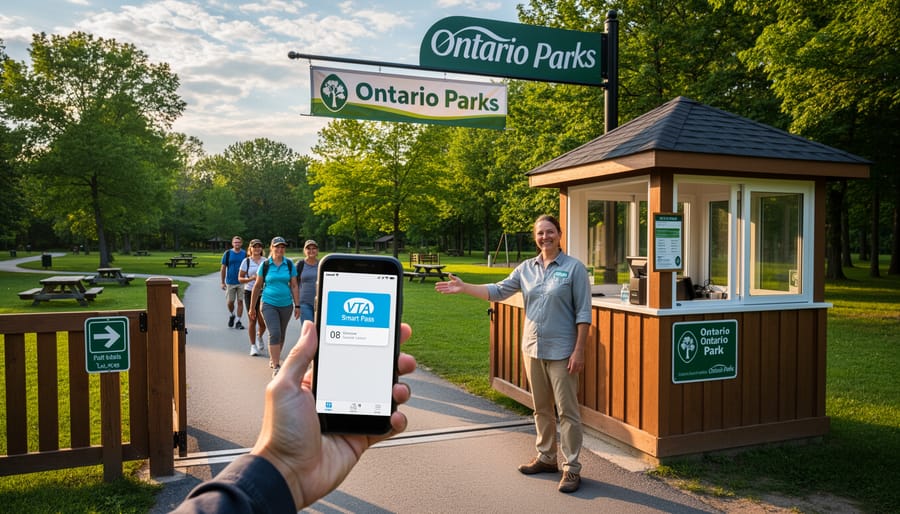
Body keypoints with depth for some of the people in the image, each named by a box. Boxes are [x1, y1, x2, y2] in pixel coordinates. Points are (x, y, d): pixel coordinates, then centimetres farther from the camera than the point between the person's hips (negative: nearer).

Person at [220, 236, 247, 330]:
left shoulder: (245, 254, 3)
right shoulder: (227, 253, 1)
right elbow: (223, 268, 4)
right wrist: (223, 282, 0)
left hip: (241, 282, 0)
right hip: (230, 282, 0)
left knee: (240, 301, -1)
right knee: (230, 302, 5)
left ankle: (238, 322, 7)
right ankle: (231, 315, 34)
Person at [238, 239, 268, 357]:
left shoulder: (266, 261, 6)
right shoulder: (246, 261, 1)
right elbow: (240, 278, 2)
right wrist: (251, 279, -15)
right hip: (250, 293, -1)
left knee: (263, 322, 2)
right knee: (252, 320, -1)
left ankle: (260, 336, 36)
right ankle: (253, 346, 10)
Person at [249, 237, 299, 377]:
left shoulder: (289, 264, 2)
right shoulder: (265, 265, -1)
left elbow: (294, 286, 5)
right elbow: (257, 286, 5)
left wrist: (297, 305, 1)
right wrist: (252, 307, 7)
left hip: (286, 305, 3)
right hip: (269, 304, -2)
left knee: (281, 335, 13)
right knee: (274, 333, -14)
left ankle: (273, 359, 34)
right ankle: (276, 367, -11)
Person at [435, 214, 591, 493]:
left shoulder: (574, 268, -7)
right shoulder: (527, 268, 7)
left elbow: (583, 313, -9)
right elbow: (497, 291, 10)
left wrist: (579, 351, -14)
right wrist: (463, 287, 2)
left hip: (561, 352, -5)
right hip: (532, 349, 5)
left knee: (567, 410, 0)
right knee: (541, 408, 16)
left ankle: (571, 467, 10)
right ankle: (546, 457, 30)